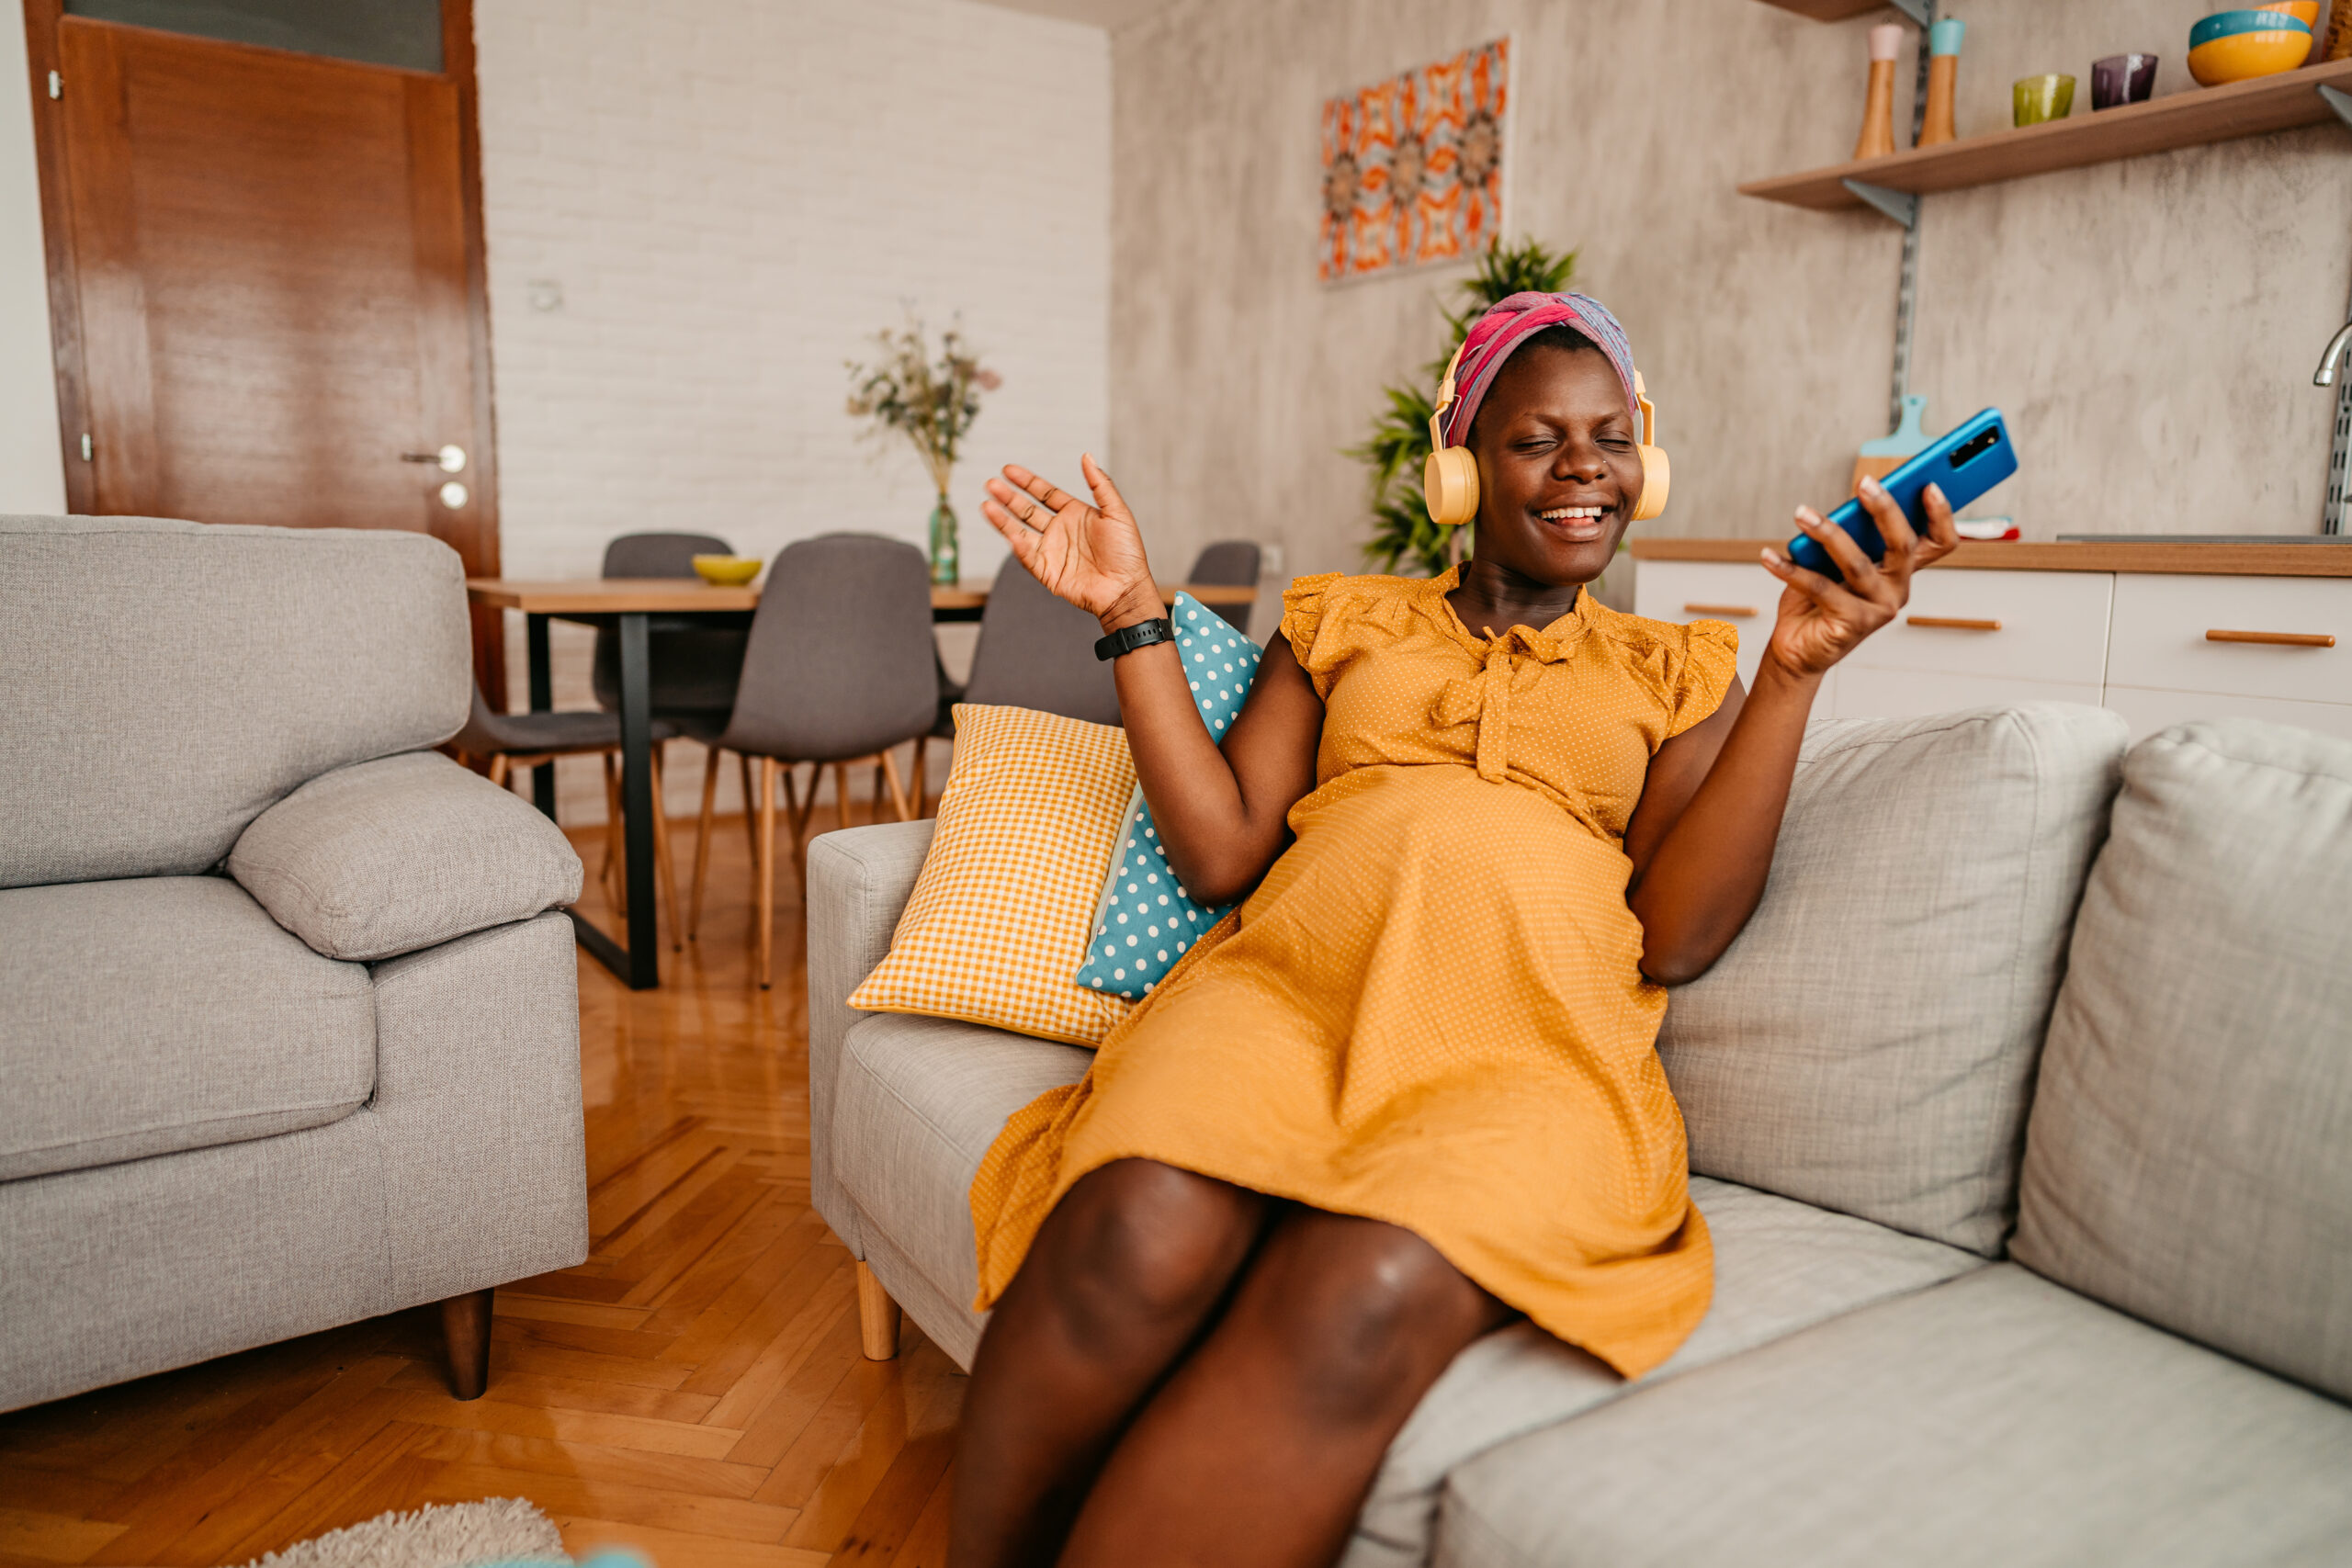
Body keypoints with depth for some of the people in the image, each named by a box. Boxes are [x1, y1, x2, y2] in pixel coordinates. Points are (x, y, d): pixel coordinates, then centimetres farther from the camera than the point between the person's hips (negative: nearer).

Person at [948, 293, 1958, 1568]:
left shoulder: (1677, 670, 21)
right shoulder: (1341, 617, 24)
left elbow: (1678, 936, 5)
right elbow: (1219, 853, 13)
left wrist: (1799, 667, -1)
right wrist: (1133, 614, 10)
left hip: (1529, 1032, 0)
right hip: (1288, 980, 1)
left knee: (1368, 1296, -36)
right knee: (1139, 1242, -33)